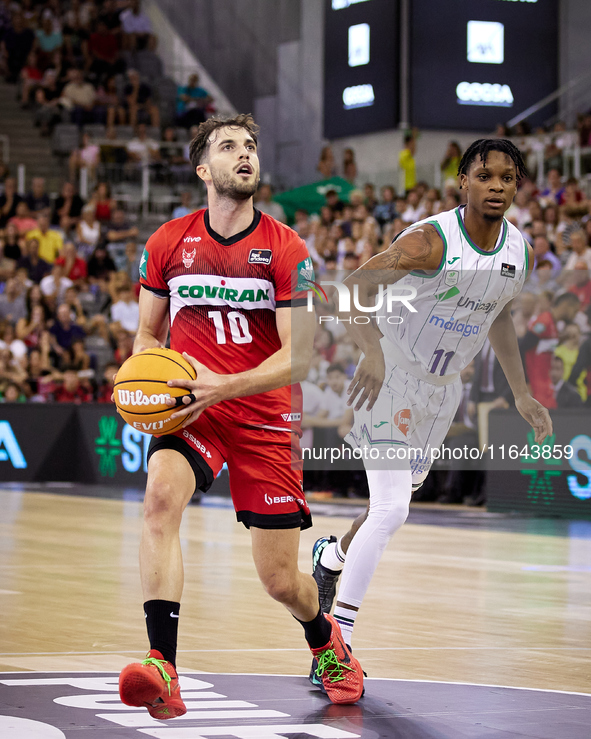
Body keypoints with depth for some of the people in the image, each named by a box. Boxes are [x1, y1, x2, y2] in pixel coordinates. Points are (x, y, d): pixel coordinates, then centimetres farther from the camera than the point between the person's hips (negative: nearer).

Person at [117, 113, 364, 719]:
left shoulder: (286, 249, -5)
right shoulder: (168, 243, 3)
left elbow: (299, 356, -11)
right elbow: (148, 334, 15)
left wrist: (225, 386, -26)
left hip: (265, 418, -1)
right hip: (187, 411, 1)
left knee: (281, 582, 3)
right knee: (161, 494, -33)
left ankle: (325, 639, 41)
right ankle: (163, 672, -39)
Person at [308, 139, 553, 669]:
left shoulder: (520, 253, -3)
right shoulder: (429, 241, -25)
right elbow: (352, 287, -26)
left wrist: (522, 395, 13)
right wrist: (373, 352, -42)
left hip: (443, 388, 7)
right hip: (392, 376, -7)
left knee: (398, 504, 20)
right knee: (390, 509, -18)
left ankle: (332, 557, 51)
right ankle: (338, 644, -10)